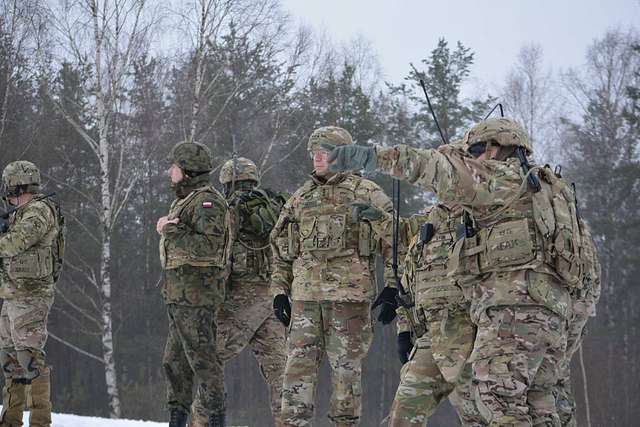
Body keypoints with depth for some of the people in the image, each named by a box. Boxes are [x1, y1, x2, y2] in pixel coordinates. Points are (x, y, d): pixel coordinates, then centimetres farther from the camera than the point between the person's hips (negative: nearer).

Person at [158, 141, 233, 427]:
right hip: (179, 295, 10)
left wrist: (172, 232, -21)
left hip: (196, 294, -10)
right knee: (175, 361, 14)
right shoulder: (184, 200, 19)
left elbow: (210, 246, -24)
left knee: (202, 359, -9)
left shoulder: (207, 201, -12)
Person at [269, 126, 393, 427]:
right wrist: (279, 289, 13)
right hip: (305, 295, 4)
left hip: (349, 293, -4)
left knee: (346, 366, 1)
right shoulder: (301, 198, 17)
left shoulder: (366, 193, 2)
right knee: (298, 364, -1)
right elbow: (281, 249, 21)